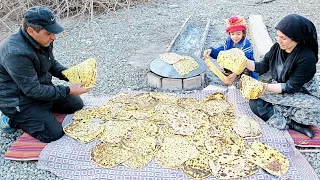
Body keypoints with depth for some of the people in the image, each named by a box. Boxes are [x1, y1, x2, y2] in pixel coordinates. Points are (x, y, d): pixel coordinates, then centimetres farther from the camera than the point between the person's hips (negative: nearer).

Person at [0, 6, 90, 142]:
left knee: (77, 104, 10)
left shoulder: (42, 40, -7)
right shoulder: (16, 53, -33)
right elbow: (34, 91, -29)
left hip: (41, 88, 8)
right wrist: (68, 90, -26)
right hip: (19, 100, -8)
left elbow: (52, 64, 9)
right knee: (54, 134, -14)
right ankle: (13, 120, 5)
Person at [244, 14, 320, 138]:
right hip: (278, 88, 5)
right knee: (254, 103, -17)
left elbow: (291, 87, -23)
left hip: (302, 95, -5)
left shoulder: (307, 57, -24)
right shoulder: (277, 47, -8)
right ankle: (292, 125, -18)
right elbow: (262, 67, 0)